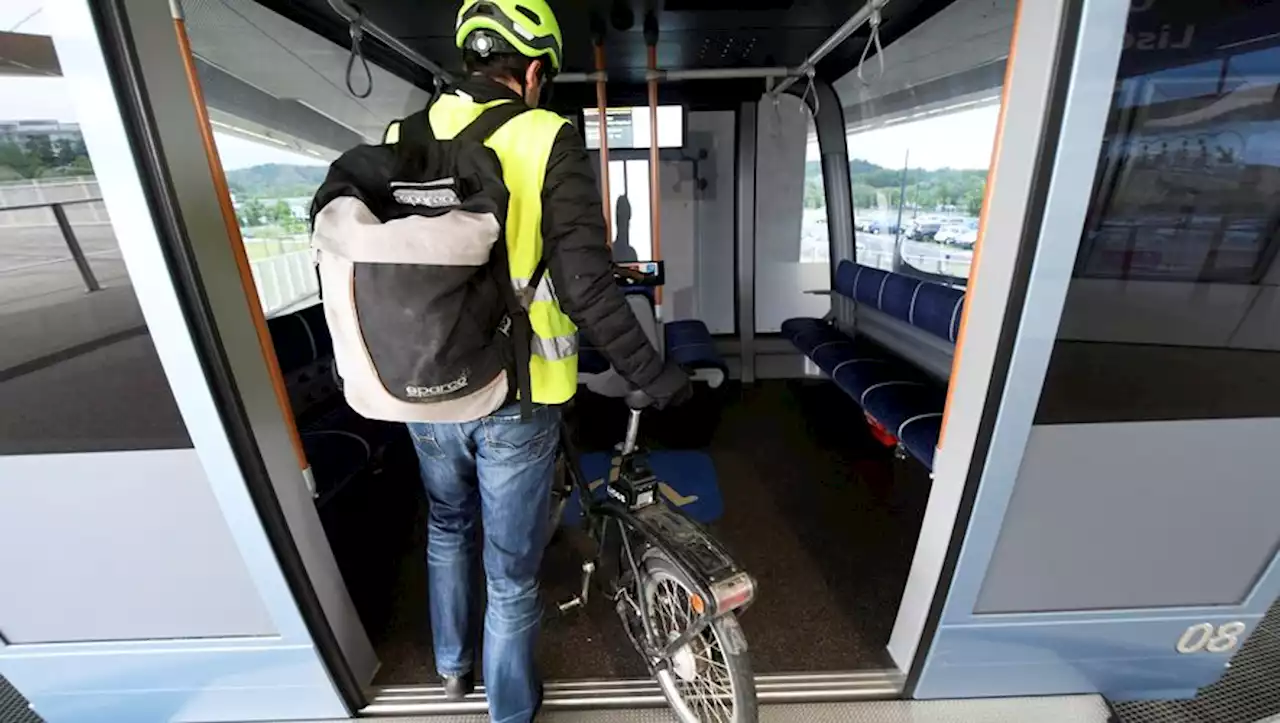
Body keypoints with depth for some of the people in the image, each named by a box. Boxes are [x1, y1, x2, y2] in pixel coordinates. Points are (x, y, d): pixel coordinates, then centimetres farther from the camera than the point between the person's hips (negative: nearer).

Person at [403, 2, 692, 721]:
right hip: (515, 399, -4)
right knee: (512, 571, 16)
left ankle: (453, 664, 54)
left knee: (448, 526, 31)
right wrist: (657, 377, -10)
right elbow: (588, 289, -20)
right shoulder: (546, 139, -11)